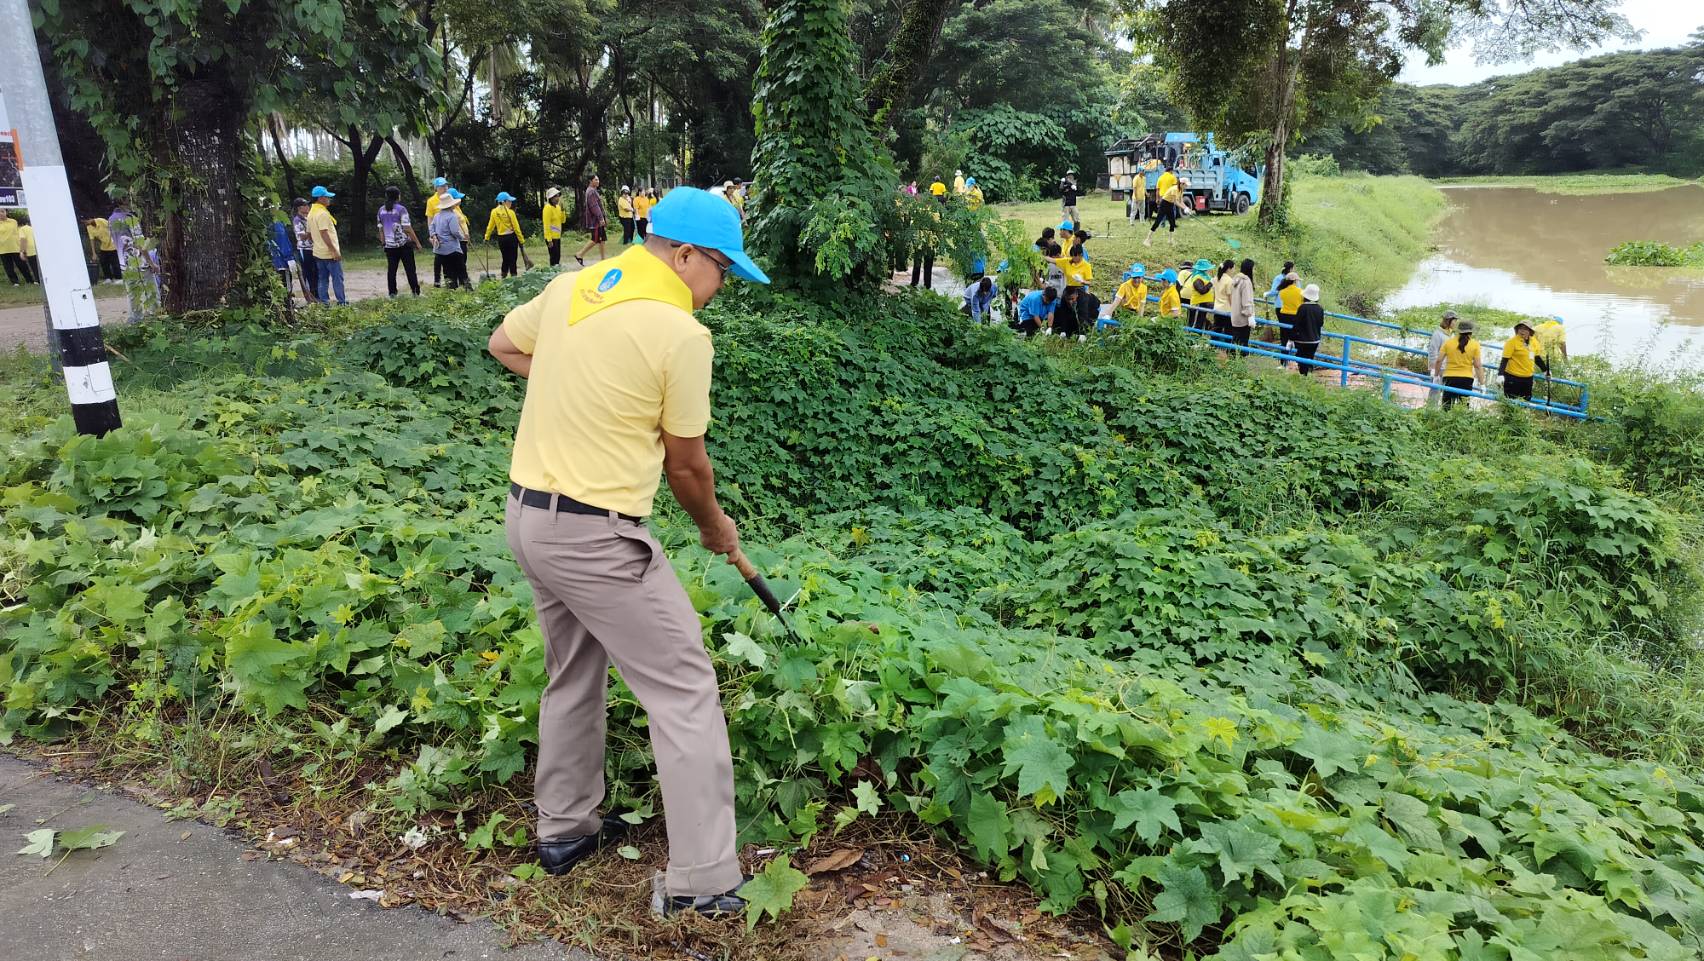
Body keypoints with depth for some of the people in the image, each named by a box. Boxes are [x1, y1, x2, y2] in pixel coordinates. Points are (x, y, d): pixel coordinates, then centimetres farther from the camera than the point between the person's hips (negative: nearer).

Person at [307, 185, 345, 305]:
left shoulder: (311, 213, 13)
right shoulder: (322, 213, -16)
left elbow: (309, 233, 17)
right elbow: (324, 233, -22)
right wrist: (334, 250, -22)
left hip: (318, 252, 9)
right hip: (329, 252, -9)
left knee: (322, 279, 10)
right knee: (337, 277, -2)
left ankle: (324, 302, 10)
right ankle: (342, 301, 1)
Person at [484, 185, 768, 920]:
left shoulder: (571, 287, 5)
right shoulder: (680, 334, -16)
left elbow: (503, 345, 23)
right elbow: (686, 464, -6)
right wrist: (715, 528, 11)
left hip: (526, 513, 9)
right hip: (595, 535, -8)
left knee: (572, 676, 24)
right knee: (686, 693, 0)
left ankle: (564, 829, 37)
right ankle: (703, 880, 4)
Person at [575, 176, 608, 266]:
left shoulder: (594, 191, 17)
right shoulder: (591, 191, -16)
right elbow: (594, 206, -23)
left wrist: (604, 216, 23)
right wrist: (601, 218, -26)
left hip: (598, 219, 10)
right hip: (595, 220, -10)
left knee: (602, 239, 9)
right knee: (595, 239, -8)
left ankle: (603, 259, 13)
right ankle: (580, 255, -2)